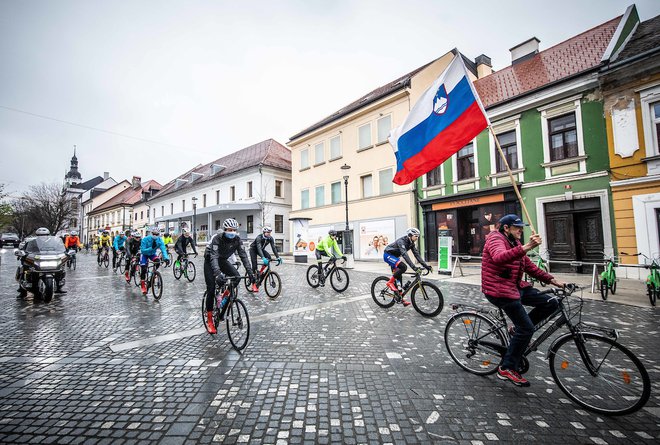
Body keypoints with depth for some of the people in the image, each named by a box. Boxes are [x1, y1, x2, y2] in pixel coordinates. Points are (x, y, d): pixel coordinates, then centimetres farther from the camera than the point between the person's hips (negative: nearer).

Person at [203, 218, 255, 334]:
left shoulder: (237, 239, -19)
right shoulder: (217, 238, -31)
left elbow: (243, 255, -21)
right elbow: (214, 257, -41)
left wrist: (250, 272, -31)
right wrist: (217, 274, -55)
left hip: (223, 260, 4)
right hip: (210, 261, -4)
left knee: (236, 277, -21)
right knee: (211, 289, -9)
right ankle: (209, 320, 4)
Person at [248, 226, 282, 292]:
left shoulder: (270, 238, -19)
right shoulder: (259, 237, -34)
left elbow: (273, 248, -21)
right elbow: (259, 248, -46)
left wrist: (278, 257, -31)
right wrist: (263, 258, -58)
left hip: (261, 249, 5)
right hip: (253, 249, -5)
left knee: (268, 257, -23)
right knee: (254, 265, -15)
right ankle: (254, 285, -9)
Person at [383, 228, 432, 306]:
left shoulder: (411, 243, -2)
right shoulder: (401, 241, -29)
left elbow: (417, 254, -4)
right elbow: (405, 255, -41)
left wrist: (425, 265, -13)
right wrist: (413, 267, -49)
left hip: (394, 256, 9)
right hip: (388, 255, -9)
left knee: (398, 276, 4)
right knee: (403, 267, -28)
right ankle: (390, 282, -14)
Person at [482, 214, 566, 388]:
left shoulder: (514, 243, 18)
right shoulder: (496, 239, -13)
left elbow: (530, 267, 19)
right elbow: (499, 258, -37)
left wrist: (552, 280, 10)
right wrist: (525, 248, -47)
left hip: (516, 287, 9)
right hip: (499, 290, -9)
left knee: (551, 303, 0)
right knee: (527, 328, -8)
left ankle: (518, 330, 12)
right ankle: (507, 369, 5)